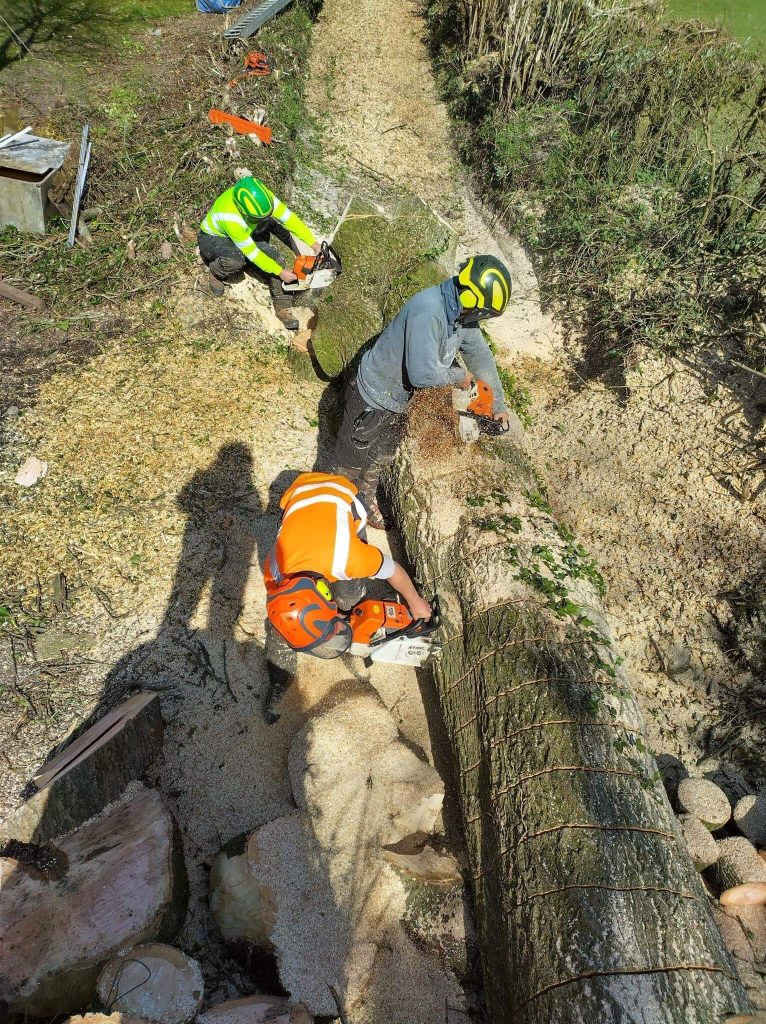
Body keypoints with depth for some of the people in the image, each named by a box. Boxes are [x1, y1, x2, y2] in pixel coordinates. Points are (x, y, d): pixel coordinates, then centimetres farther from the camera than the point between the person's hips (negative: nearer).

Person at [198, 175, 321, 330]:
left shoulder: (263, 197, -27)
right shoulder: (231, 216, -41)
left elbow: (290, 218, -21)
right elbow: (252, 252, -33)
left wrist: (314, 244, -25)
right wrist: (280, 272, -28)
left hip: (246, 234, 6)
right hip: (213, 238, -6)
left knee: (274, 256, -16)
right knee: (237, 260, -39)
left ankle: (282, 307, -10)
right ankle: (216, 271, -5)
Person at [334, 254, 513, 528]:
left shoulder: (463, 316, -5)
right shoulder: (428, 311, -34)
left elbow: (481, 357, 7)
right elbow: (423, 373, -40)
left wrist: (499, 405, 14)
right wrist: (459, 376, -19)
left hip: (399, 402, 8)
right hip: (373, 399, -8)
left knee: (382, 459, 25)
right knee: (352, 462, 8)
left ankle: (365, 500, 46)